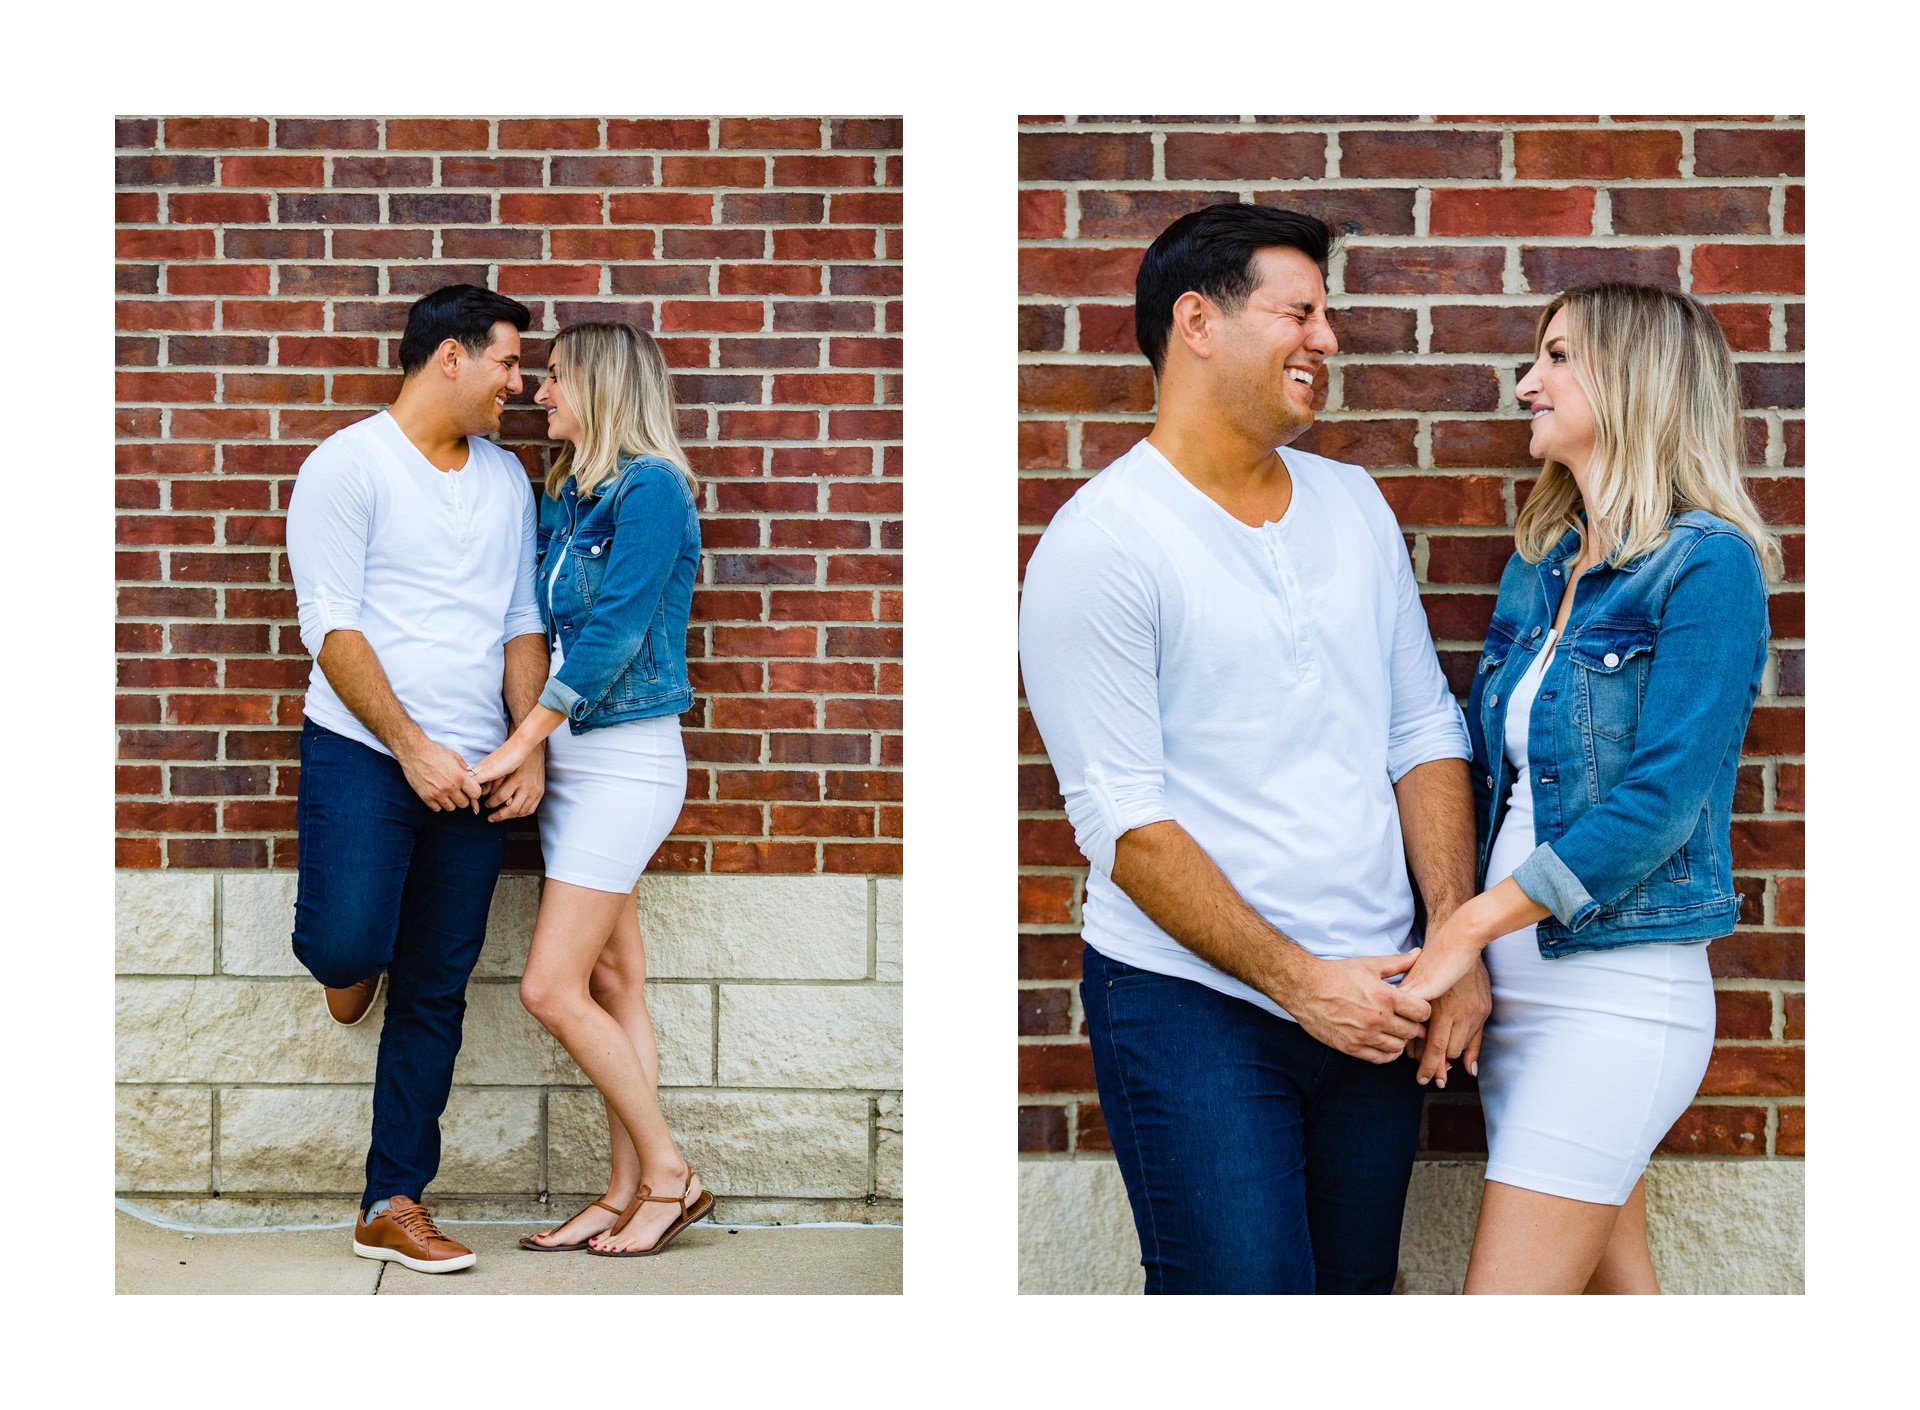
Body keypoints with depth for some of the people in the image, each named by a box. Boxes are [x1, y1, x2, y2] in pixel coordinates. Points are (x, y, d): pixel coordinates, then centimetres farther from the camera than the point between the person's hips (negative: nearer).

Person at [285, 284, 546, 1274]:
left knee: (435, 994, 5)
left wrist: (531, 751, 1)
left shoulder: (506, 479, 13)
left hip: (472, 772, 5)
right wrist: (413, 746, -16)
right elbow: (331, 627, -10)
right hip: (361, 754, -5)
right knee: (348, 948, -20)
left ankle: (393, 1204, 14)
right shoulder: (348, 466, -4)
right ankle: (354, 962, 20)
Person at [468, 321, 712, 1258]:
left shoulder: (652, 488, -12)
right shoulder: (567, 497, 14)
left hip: (625, 759, -8)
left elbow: (611, 635, -18)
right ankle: (629, 1193, 16)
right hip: (569, 759, 8)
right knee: (612, 985, 9)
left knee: (551, 988, -10)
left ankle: (669, 1175, 3)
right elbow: (550, 632, 15)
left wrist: (519, 744, -17)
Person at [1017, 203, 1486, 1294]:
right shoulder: (1102, 542, -11)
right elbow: (1125, 823, -14)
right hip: (1194, 1003, -6)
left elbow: (1426, 733, 11)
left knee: (1358, 1286, 14)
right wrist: (1297, 979, -15)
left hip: (1371, 1001, 6)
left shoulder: (1354, 502, 11)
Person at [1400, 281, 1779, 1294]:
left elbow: (1659, 800, -19)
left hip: (1617, 994, -7)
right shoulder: (1537, 570, 11)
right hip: (1514, 982, 7)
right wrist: (1447, 943, 1)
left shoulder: (1706, 564, -11)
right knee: (1611, 1279, 17)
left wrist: (1471, 926, -19)